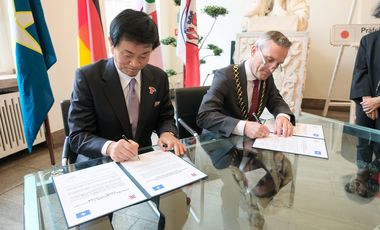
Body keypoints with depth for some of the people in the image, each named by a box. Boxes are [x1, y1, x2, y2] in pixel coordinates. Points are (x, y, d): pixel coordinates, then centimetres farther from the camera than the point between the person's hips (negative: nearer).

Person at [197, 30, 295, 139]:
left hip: (250, 140, 5)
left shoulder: (267, 77, 0)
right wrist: (243, 127, -40)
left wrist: (283, 116, -15)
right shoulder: (225, 76, -20)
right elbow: (204, 116, -28)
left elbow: (276, 101, 9)